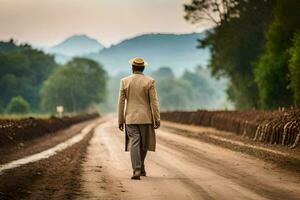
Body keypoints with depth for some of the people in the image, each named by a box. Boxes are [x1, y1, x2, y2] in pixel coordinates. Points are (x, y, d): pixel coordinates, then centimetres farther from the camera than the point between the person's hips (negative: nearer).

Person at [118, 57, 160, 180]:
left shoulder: (124, 81, -1)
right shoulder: (150, 81, -5)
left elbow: (121, 102, 0)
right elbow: (154, 102, -9)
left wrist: (120, 121, 6)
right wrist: (157, 119, -4)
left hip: (130, 118, 0)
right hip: (145, 118, 0)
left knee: (134, 143, -4)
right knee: (143, 144, 17)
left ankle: (137, 170, -20)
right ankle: (140, 167, 27)